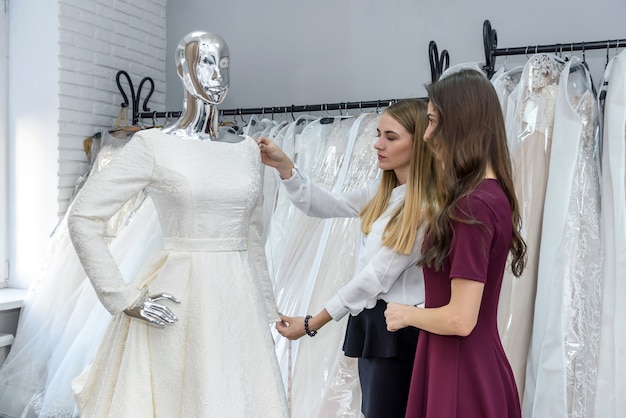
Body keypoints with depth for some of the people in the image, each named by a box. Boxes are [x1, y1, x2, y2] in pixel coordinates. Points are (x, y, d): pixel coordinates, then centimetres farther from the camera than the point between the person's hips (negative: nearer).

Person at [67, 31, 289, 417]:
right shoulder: (154, 146, -6)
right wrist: (126, 299, -9)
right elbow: (84, 219, -7)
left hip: (239, 301, 5)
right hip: (180, 301, -4)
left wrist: (268, 308, 17)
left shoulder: (248, 150, 9)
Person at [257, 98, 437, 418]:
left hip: (398, 329, -8)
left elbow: (376, 277, -20)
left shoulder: (426, 208, -20)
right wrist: (284, 167, -5)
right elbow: (324, 206, 10)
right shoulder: (383, 193, 7)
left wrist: (312, 324, -15)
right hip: (370, 320, 8)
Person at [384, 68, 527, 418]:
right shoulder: (494, 195, 6)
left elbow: (460, 319, -24)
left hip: (460, 369, -9)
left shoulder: (472, 206, -24)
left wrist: (407, 314, -6)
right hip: (482, 365, 9)